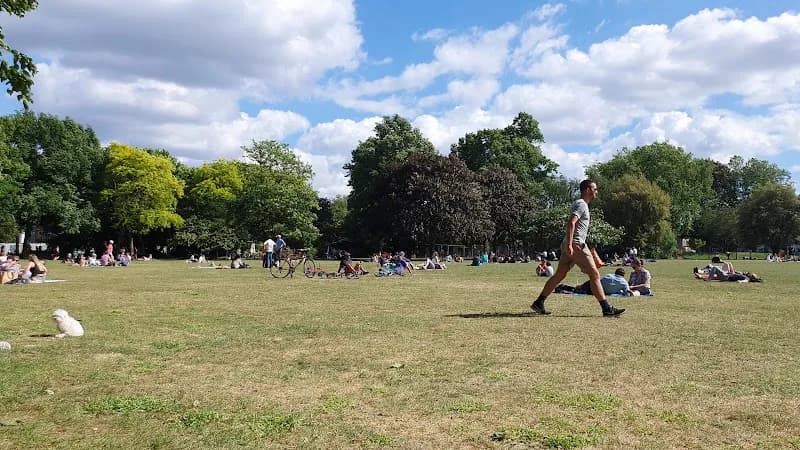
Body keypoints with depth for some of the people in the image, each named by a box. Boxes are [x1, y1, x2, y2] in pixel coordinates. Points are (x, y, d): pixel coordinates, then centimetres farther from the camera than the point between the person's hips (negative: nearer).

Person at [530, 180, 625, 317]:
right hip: (576, 245, -10)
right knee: (594, 274, -6)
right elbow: (571, 223, -24)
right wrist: (569, 244, -31)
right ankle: (607, 308, -3)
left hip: (570, 245, 10)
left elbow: (567, 224, 28)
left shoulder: (580, 204, 22)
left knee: (560, 274, 9)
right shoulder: (581, 204, -10)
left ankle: (539, 303, 8)